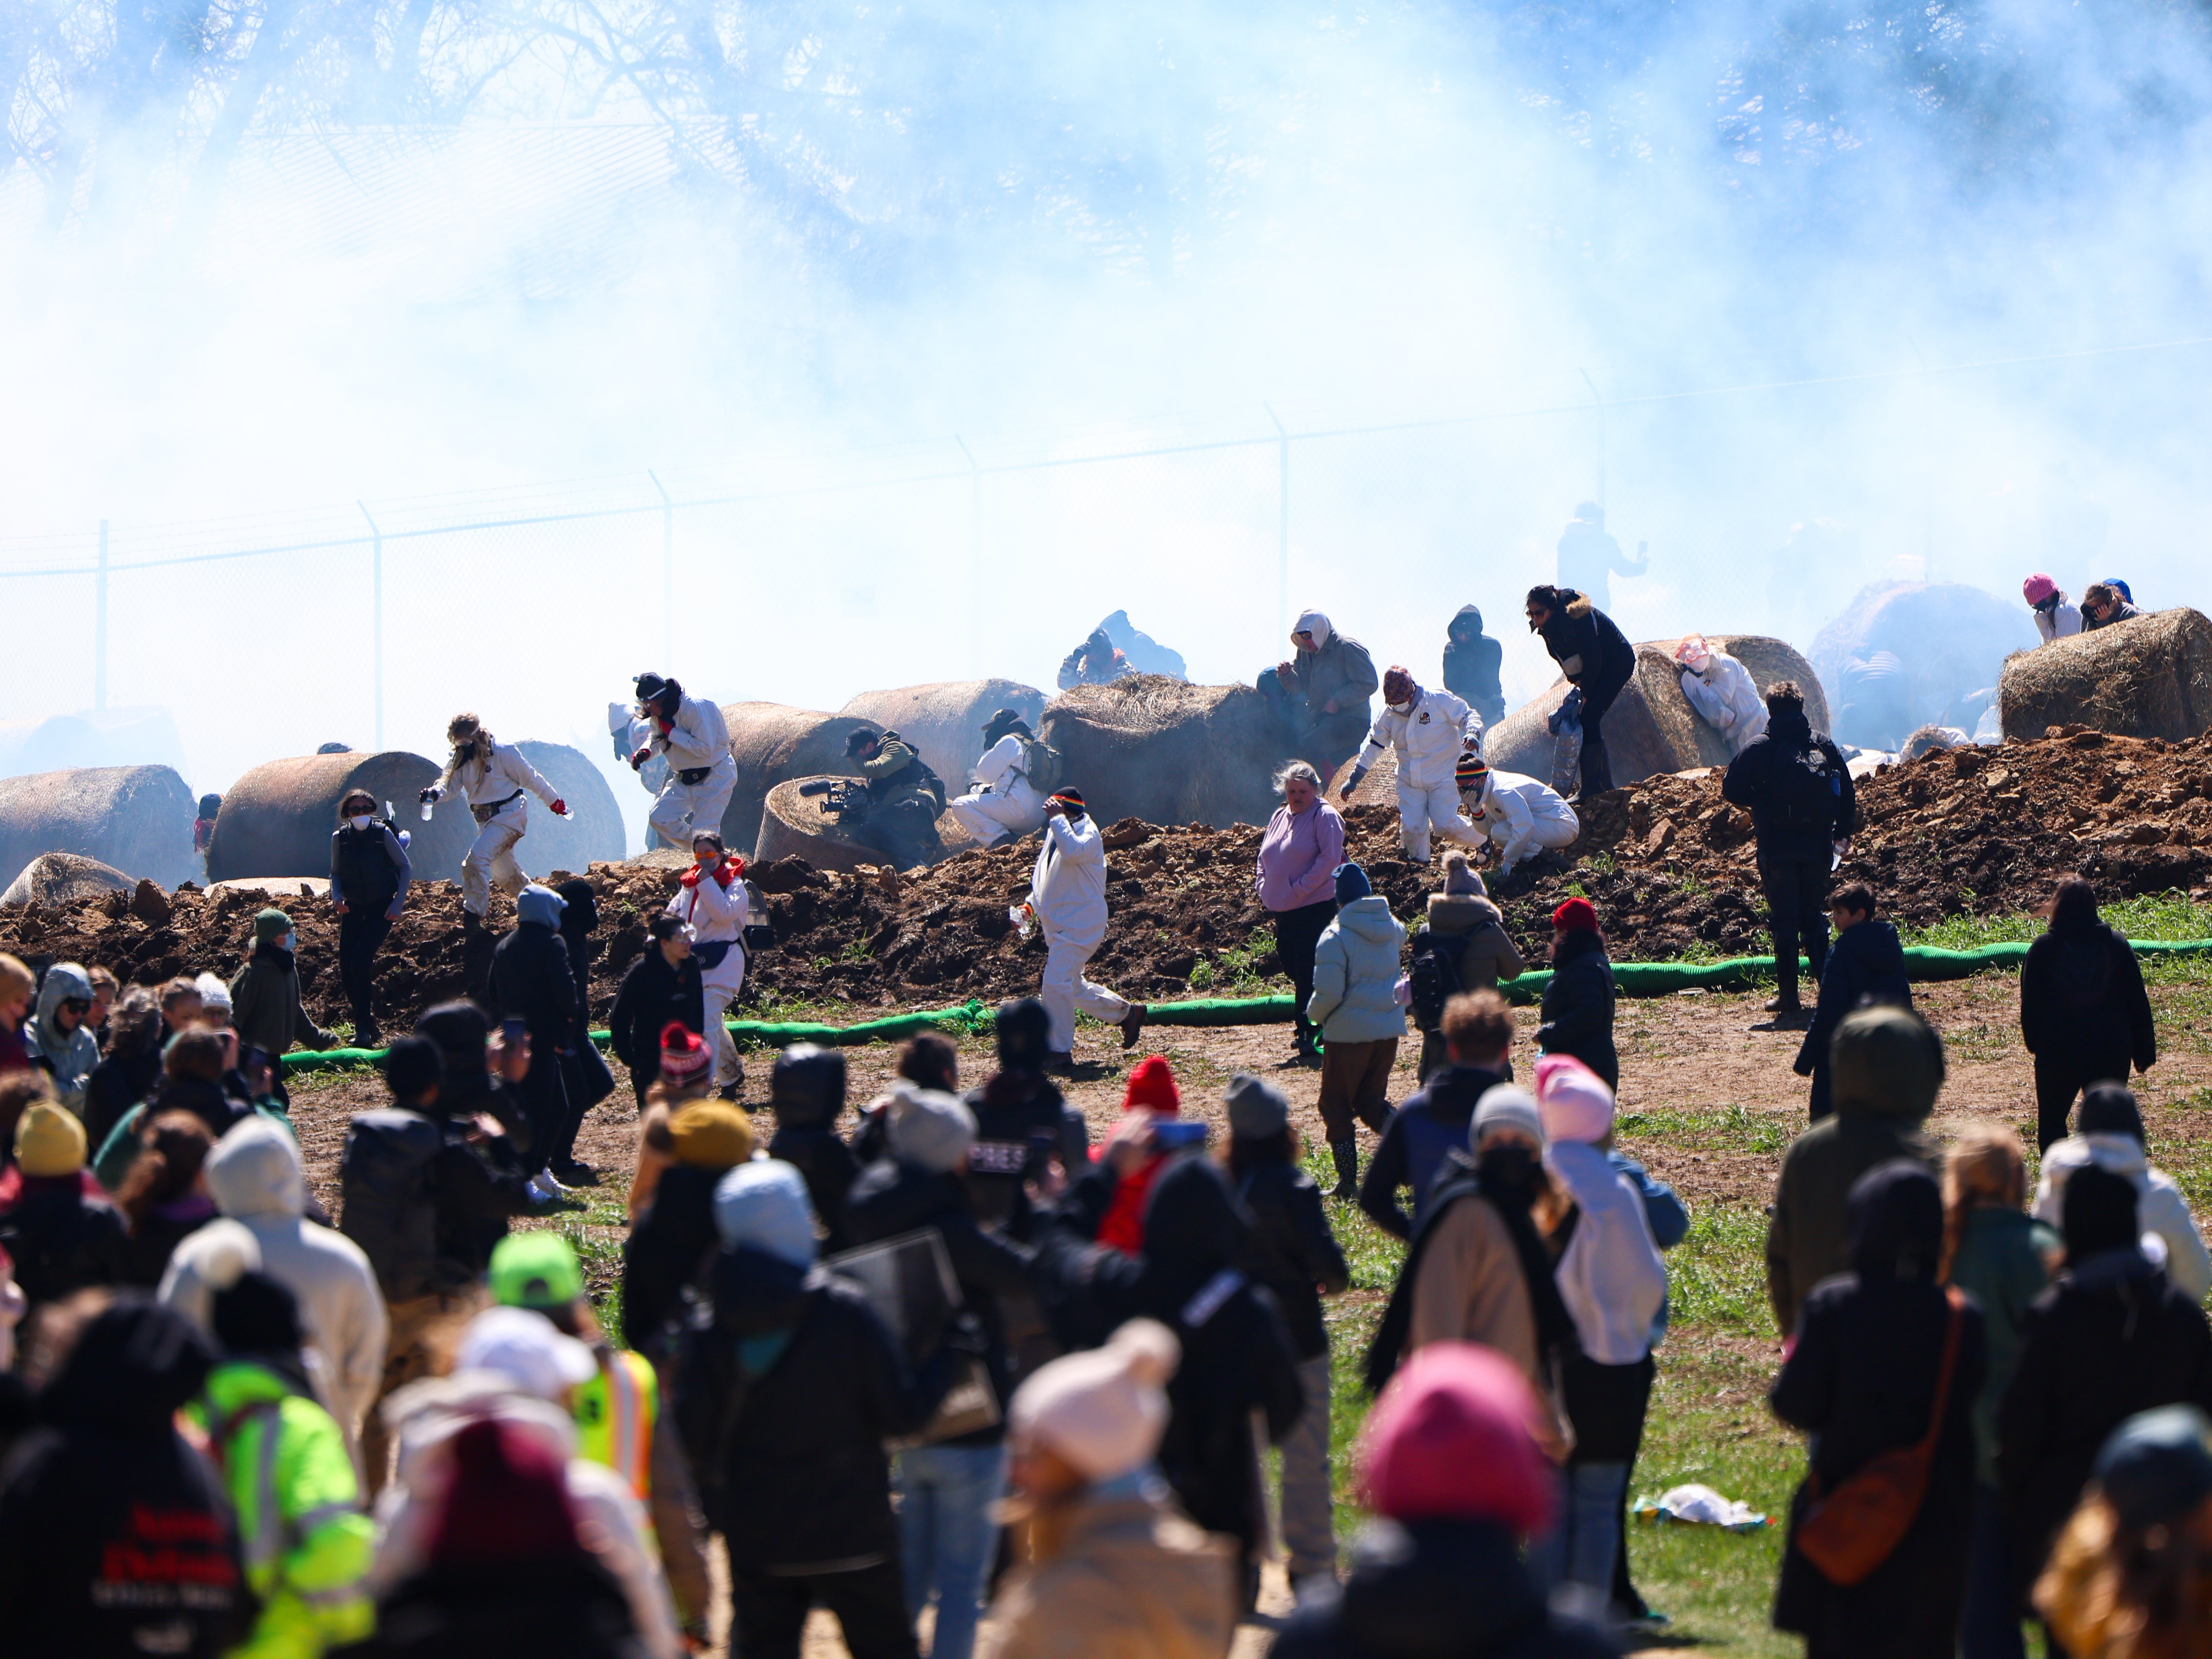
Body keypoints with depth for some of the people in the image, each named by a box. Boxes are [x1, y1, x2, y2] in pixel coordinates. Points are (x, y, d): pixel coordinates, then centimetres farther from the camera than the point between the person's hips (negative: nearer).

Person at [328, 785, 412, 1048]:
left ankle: (365, 1029, -11)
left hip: (381, 908, -4)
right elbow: (336, 874, 9)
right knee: (346, 967, -3)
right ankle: (365, 1026, 13)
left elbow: (405, 868, -4)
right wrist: (337, 897, -11)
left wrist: (398, 903, -12)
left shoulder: (383, 834, -11)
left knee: (361, 960, -19)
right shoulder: (340, 838, -2)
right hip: (353, 907, 4)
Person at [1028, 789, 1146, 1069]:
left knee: (1056, 984, -16)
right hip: (1059, 925, 10)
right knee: (1072, 987, 16)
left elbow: (1073, 851, -39)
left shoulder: (1089, 836, -14)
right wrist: (1031, 906, 11)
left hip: (1080, 924, -10)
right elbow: (1044, 876, 24)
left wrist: (1056, 818, -29)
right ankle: (1126, 1013, 31)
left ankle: (1060, 1052, -11)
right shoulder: (1056, 834, 13)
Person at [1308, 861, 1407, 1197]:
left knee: (1336, 1105, 8)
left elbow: (1328, 994, -19)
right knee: (1370, 1098, 19)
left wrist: (1315, 1014, 1)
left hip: (1349, 1031, -6)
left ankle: (1348, 1180, 5)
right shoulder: (1391, 927, 3)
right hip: (1389, 1029, 6)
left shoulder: (1335, 936, -16)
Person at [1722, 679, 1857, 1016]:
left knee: (1784, 921, 1)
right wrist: (1843, 833, 15)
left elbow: (1731, 790, -4)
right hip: (1818, 847, 3)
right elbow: (1847, 792, 5)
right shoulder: (1824, 745, 3)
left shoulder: (1760, 749, -6)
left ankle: (1788, 995, 0)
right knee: (1816, 918, 14)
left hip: (1778, 849, -3)